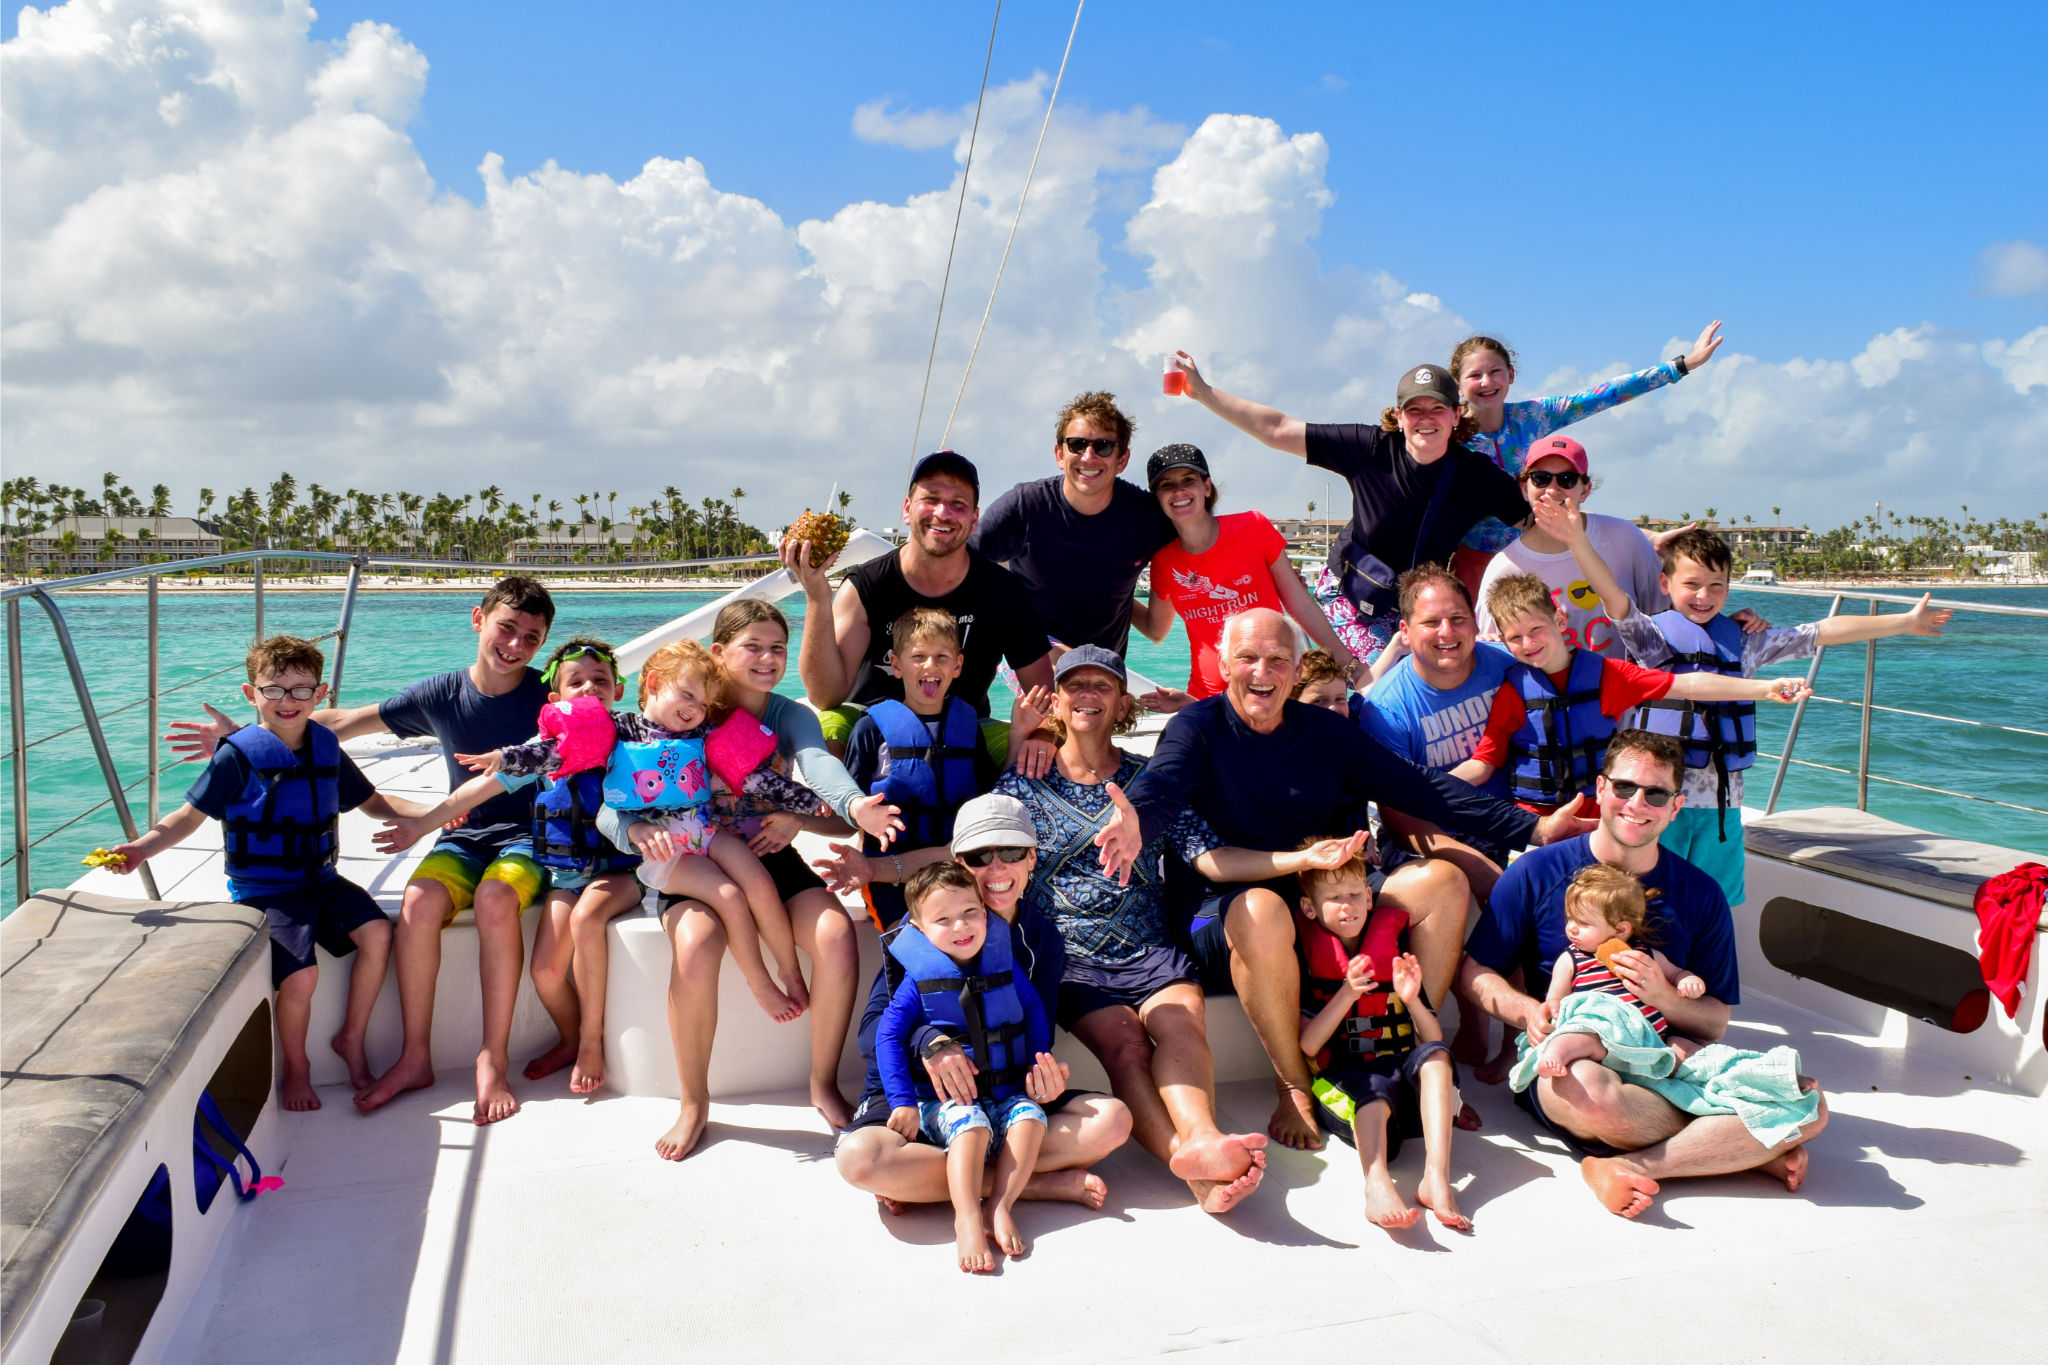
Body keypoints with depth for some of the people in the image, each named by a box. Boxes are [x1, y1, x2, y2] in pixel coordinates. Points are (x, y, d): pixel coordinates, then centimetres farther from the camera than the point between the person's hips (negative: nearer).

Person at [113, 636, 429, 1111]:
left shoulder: (326, 747, 7)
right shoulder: (238, 755, -7)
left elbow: (372, 801, 17)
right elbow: (190, 815, -4)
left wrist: (430, 813, 4)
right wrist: (142, 848, -21)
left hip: (321, 879, 5)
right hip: (264, 890, -5)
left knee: (377, 932, -20)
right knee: (301, 974, -23)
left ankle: (350, 1039, 3)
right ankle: (296, 1067, 7)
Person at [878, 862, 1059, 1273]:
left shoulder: (1004, 963, 7)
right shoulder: (919, 978, -2)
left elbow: (1035, 1014, 15)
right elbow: (888, 1037, -3)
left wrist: (1039, 1064, 1)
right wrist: (903, 1101, -11)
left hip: (1008, 1095, 3)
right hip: (945, 1100, -3)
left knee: (1030, 1117, -27)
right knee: (971, 1124, -33)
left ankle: (1001, 1204, -25)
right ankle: (967, 1218, -36)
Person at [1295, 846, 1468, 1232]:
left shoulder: (1395, 955, 14)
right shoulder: (1306, 958, 5)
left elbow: (1434, 1040, 9)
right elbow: (1307, 1046, -5)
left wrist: (1411, 999, -11)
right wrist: (1347, 994, -17)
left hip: (1402, 1077, 3)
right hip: (1342, 1083, -3)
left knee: (1435, 1055, -26)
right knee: (1376, 1089, -34)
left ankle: (1437, 1178, -38)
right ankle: (1377, 1184, -59)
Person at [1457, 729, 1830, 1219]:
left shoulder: (1701, 894, 9)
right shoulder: (1537, 872, 1)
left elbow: (1716, 1022, 8)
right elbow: (1474, 971, 2)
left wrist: (1664, 998, -14)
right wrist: (1526, 1010, -17)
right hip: (1563, 1065, -3)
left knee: (1809, 1104, -20)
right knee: (1591, 1090, -40)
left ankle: (1632, 1167, -22)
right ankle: (1740, 1151, -12)